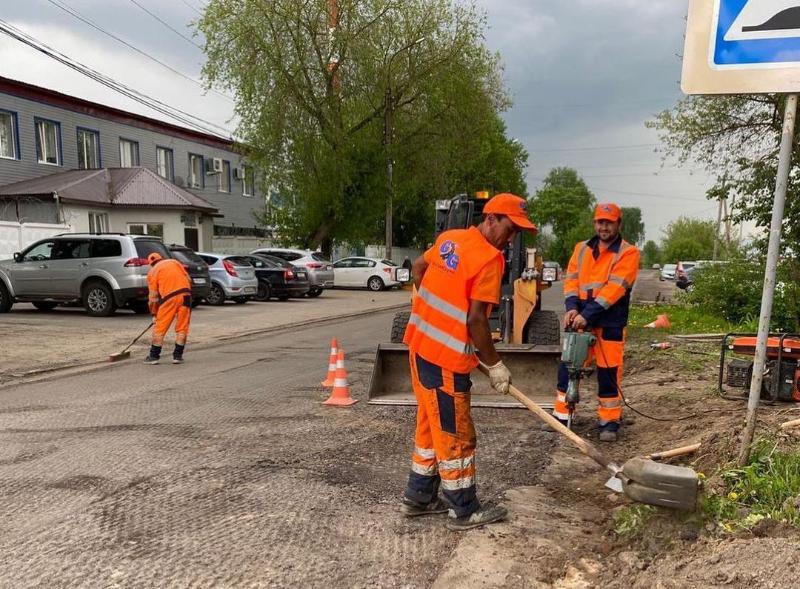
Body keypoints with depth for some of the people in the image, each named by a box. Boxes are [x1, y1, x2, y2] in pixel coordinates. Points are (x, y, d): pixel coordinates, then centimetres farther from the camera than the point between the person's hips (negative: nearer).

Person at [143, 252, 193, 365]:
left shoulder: (152, 272, 13)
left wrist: (154, 314, 18)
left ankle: (154, 356, 12)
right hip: (185, 295, 3)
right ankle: (177, 356, 11)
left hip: (169, 297, -2)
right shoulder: (174, 262, 21)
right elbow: (189, 279, 15)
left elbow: (153, 296, 11)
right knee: (182, 327, 8)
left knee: (160, 327, 8)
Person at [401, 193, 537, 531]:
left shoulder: (449, 238, 7)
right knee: (455, 436, 5)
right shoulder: (490, 259, -17)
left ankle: (419, 497, 32)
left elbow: (418, 268, 20)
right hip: (445, 358, -9)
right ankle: (464, 512, 20)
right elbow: (475, 320, -20)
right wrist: (495, 366, -9)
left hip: (420, 345, 9)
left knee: (431, 426, 20)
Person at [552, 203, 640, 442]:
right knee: (568, 367, 6)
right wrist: (572, 308, -14)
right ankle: (561, 416, 18)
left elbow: (615, 287, -15)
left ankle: (610, 421, 14)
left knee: (608, 372, 2)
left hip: (610, 323, -4)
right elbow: (572, 279, 5)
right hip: (580, 319, 4)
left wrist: (587, 314, -22)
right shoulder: (581, 249, 13)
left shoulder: (628, 252, -4)